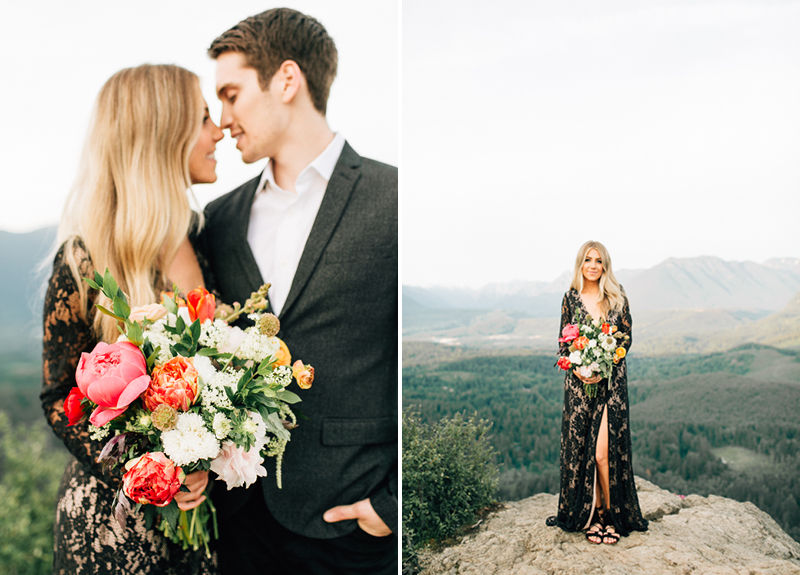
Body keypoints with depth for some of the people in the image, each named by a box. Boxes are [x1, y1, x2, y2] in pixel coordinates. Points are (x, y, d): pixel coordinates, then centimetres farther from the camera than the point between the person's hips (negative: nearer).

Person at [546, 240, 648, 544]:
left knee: (604, 451, -7)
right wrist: (577, 368, -10)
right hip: (578, 381, 2)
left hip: (611, 381, -1)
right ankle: (591, 515, 14)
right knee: (580, 449, 2)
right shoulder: (570, 298, 6)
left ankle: (611, 514, 7)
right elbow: (563, 342, 8)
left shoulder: (618, 298, 3)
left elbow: (627, 337, 3)